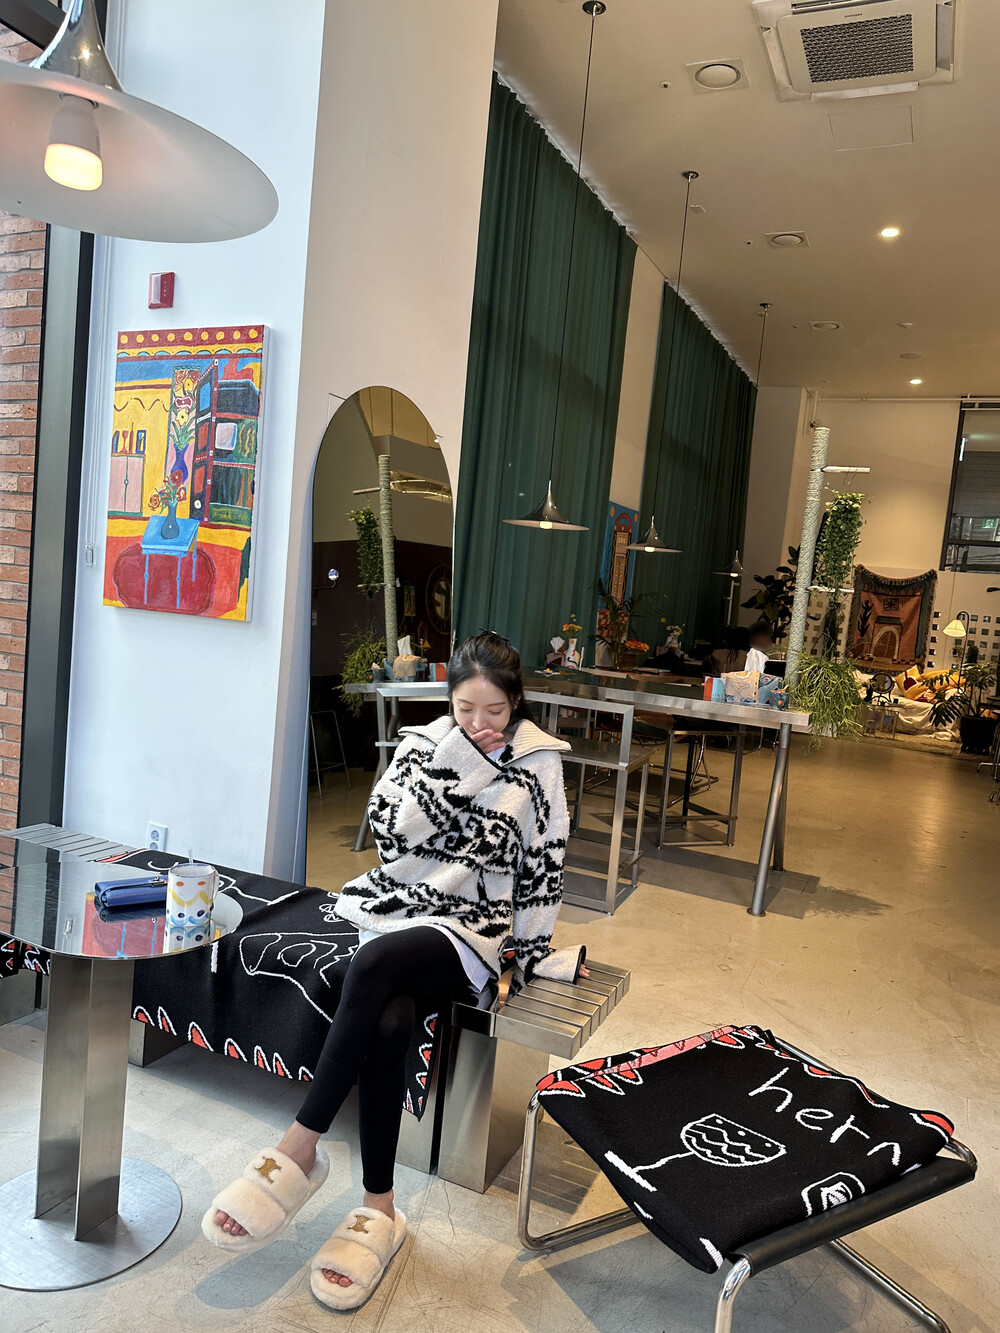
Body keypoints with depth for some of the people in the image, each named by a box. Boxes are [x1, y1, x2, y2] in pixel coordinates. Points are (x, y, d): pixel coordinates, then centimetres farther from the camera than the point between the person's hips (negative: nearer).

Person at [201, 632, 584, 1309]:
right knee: (389, 1021, -29)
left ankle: (301, 1147, -23)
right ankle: (379, 1208, -15)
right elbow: (391, 831, -8)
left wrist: (530, 954, 0)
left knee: (375, 963, -33)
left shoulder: (538, 762, 0)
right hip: (395, 904, 3)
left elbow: (544, 868, 1)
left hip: (469, 928, -2)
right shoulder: (424, 742, 5)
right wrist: (455, 759, -15)